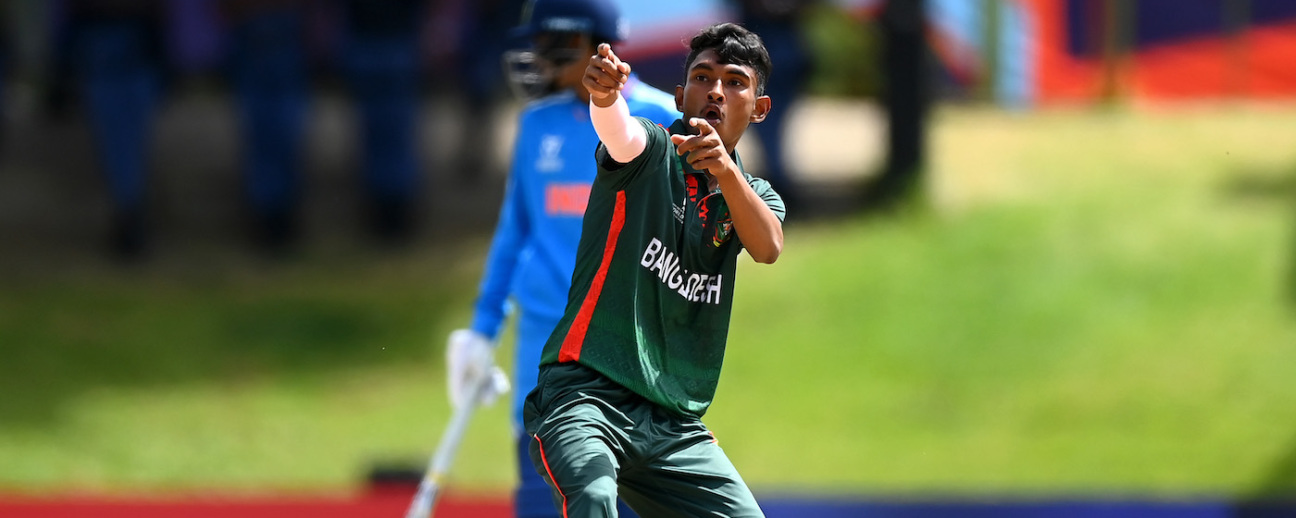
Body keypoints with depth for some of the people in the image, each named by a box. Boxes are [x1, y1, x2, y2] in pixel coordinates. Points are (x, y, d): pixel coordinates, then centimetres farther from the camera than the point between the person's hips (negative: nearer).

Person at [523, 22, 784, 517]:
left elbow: (768, 248, -8)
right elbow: (620, 134, -22)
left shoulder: (751, 194, 16)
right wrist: (604, 94, -47)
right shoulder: (651, 150, 4)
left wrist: (725, 170, -28)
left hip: (673, 421, 6)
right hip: (584, 391, -6)